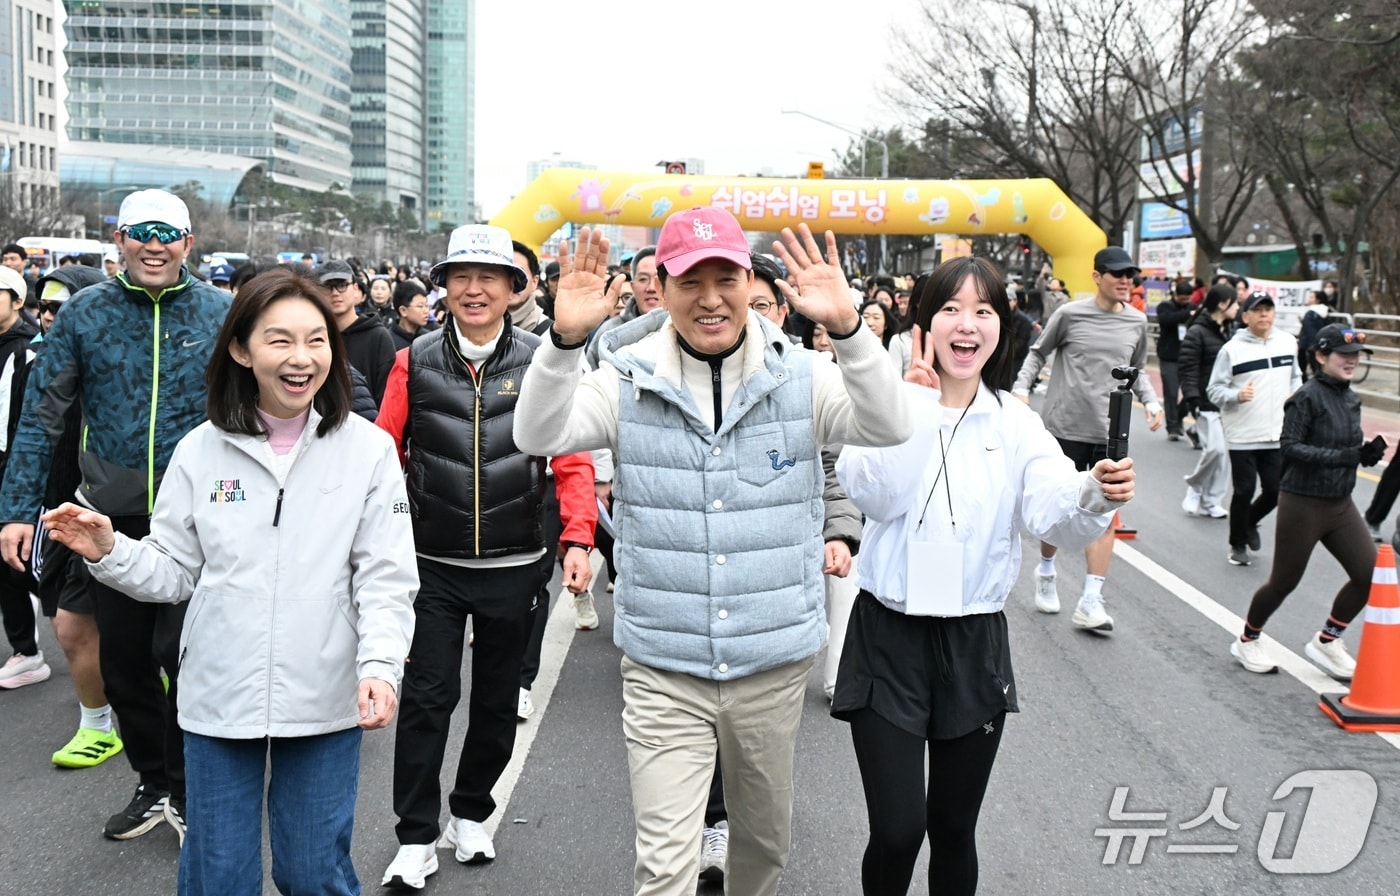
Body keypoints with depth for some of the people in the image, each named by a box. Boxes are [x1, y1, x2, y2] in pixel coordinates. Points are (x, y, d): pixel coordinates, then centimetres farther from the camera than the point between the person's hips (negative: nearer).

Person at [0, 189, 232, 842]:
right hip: (112, 520, 3)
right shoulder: (84, 313, 2)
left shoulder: (221, 313, -1)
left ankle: (188, 788, 21)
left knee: (183, 656, -2)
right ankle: (153, 784, 32)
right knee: (124, 664, 12)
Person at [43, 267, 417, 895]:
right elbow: (174, 572, 5)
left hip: (324, 702, -1)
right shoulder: (201, 450, -1)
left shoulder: (368, 449, -6)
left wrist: (380, 666, -21)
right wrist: (109, 552, -13)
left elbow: (385, 579, -7)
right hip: (219, 700, 2)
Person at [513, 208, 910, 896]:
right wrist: (565, 339, -33)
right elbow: (539, 436, -16)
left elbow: (888, 427, -16)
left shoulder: (800, 376, -3)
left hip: (773, 665, 2)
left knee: (765, 839, 22)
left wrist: (846, 327, -32)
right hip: (663, 673, -2)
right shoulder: (628, 380, -4)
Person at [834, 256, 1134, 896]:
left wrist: (1096, 496, -34)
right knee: (897, 832, -5)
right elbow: (874, 494, -23)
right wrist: (921, 397, -25)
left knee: (953, 830, 14)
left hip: (976, 645, 3)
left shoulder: (1016, 424, 3)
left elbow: (1056, 514, -13)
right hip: (890, 636, -3)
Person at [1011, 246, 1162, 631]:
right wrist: (1021, 388, -8)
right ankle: (1046, 572, 34)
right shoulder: (1070, 314, -4)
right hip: (1064, 427, -3)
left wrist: (1151, 400, 3)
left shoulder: (1137, 322, 7)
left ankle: (1091, 600, -2)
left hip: (1109, 433, 3)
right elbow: (1038, 353, 6)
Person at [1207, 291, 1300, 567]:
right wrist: (1237, 395, -25)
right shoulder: (1231, 349, -9)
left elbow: (1295, 376, 21)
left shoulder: (1288, 342, 6)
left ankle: (1250, 522, 36)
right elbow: (1214, 389, -7)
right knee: (1244, 491, 2)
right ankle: (1238, 545, 21)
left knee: (1275, 491, 6)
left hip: (1278, 434, 4)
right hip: (1242, 435, -4)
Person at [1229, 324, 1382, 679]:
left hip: (1340, 504, 7)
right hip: (1303, 503, -7)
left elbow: (1348, 447, 14)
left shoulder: (1351, 399, 8)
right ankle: (1247, 641, 28)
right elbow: (1289, 446, -22)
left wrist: (1366, 453, -7)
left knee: (1370, 575, 1)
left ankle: (1326, 642, 20)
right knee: (1284, 581, 5)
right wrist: (1343, 456, -28)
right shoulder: (1308, 397, -14)